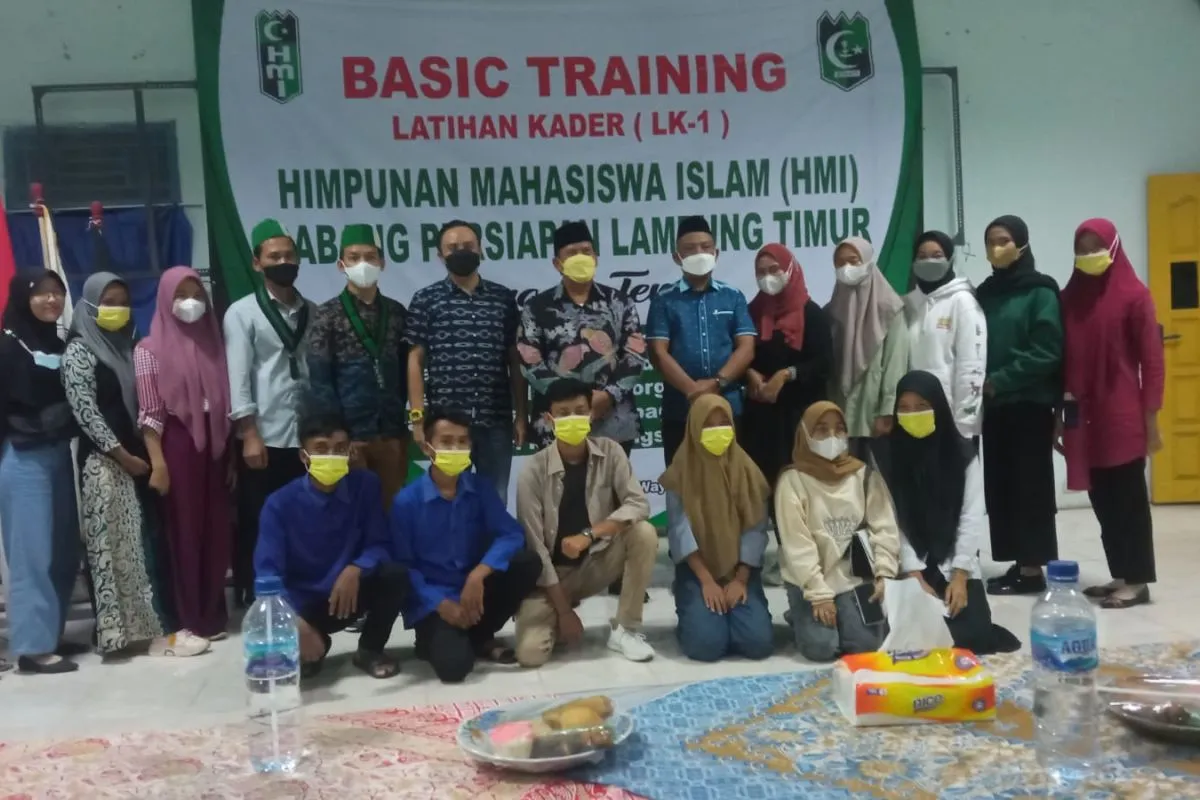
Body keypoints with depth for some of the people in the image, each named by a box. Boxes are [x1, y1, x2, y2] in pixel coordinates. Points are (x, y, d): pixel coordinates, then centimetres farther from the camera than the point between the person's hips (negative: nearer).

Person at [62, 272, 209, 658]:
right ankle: (117, 630, -1)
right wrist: (122, 455, -12)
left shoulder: (130, 347, 16)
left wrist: (150, 452, 6)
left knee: (148, 542, 4)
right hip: (105, 462, -6)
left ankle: (157, 626, 7)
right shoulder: (79, 352, -3)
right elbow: (85, 411, -10)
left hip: (139, 456, 6)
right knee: (113, 546, -4)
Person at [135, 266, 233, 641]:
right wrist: (157, 461, -14)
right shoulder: (151, 348, -1)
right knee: (183, 530, 1)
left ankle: (214, 614, 18)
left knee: (217, 531, 6)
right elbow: (150, 412, -6)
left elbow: (226, 401, 11)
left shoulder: (213, 342, 12)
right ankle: (189, 619, 9)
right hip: (177, 445, -4)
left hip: (214, 445, 4)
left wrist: (232, 452, 7)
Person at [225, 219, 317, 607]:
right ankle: (252, 601, 13)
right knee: (257, 524, 3)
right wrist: (249, 434, -13)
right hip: (264, 437, -3)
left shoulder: (313, 313, 12)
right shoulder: (242, 312, 1)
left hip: (308, 436, 3)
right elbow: (237, 376, -6)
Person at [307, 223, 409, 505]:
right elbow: (319, 381, -6)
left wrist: (403, 428, 5)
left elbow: (405, 372, 11)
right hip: (349, 435, -3)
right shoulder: (328, 314, -1)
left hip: (392, 434, 3)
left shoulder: (396, 312, 10)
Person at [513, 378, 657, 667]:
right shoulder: (534, 471, -16)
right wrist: (563, 610, -17)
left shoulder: (609, 452, -8)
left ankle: (624, 629, -11)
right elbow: (534, 545, -16)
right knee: (530, 653, -23)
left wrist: (589, 534, -31)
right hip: (552, 571, -2)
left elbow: (639, 505, -17)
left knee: (644, 533, -26)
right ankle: (561, 618, 14)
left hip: (597, 561, 3)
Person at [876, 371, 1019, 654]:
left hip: (957, 568, 1)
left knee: (973, 633, -16)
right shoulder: (887, 455, -4)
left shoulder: (963, 453, -1)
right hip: (912, 570, 0)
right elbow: (893, 521, -8)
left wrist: (959, 575, -13)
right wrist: (915, 576, -14)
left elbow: (971, 517, -5)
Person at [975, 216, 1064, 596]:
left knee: (1030, 485, -2)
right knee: (1000, 486, 6)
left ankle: (1034, 568, 4)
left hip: (1030, 405, -6)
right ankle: (1018, 563, 15)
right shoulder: (985, 293, 13)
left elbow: (1046, 352, -12)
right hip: (994, 406, 6)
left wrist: (998, 381, -15)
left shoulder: (1041, 292, -5)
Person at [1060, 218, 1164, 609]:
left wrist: (1151, 417, -7)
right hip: (1084, 418, 5)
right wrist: (1059, 412, 10)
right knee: (1103, 499, 10)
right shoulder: (1069, 298, 9)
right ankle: (1120, 575, 20)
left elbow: (1152, 360, -5)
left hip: (1123, 417, -5)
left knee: (1128, 498, 2)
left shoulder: (1134, 296, -4)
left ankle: (1137, 581, 10)